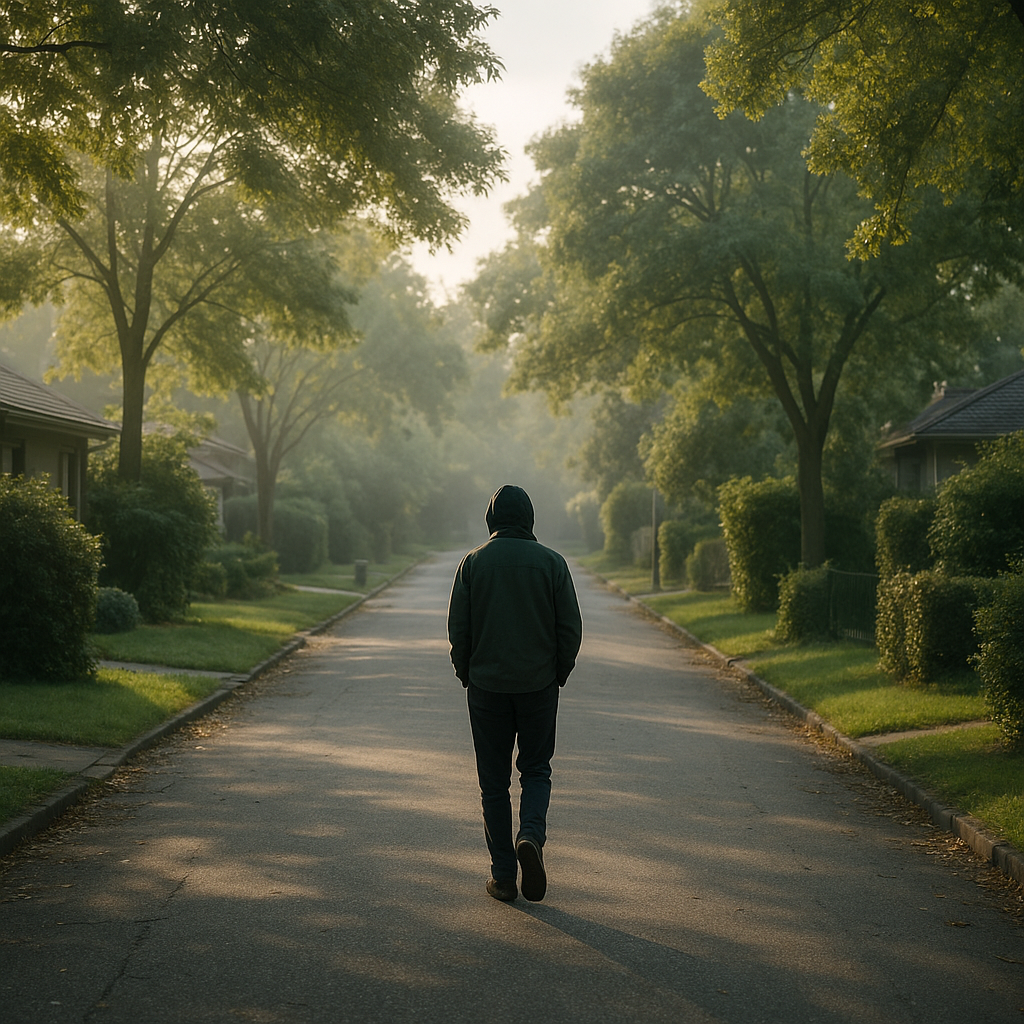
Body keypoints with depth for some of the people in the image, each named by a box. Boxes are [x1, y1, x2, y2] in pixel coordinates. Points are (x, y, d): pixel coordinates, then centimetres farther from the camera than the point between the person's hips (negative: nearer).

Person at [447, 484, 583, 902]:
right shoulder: (552, 562, -3)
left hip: (487, 685, 0)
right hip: (539, 685, 0)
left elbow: (458, 628, -3)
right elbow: (571, 628, -3)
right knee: (536, 769, 15)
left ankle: (503, 875, 8)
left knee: (494, 780, 8)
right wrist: (559, 673, 10)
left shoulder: (473, 562, -3)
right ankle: (532, 835, -12)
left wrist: (466, 674, 10)